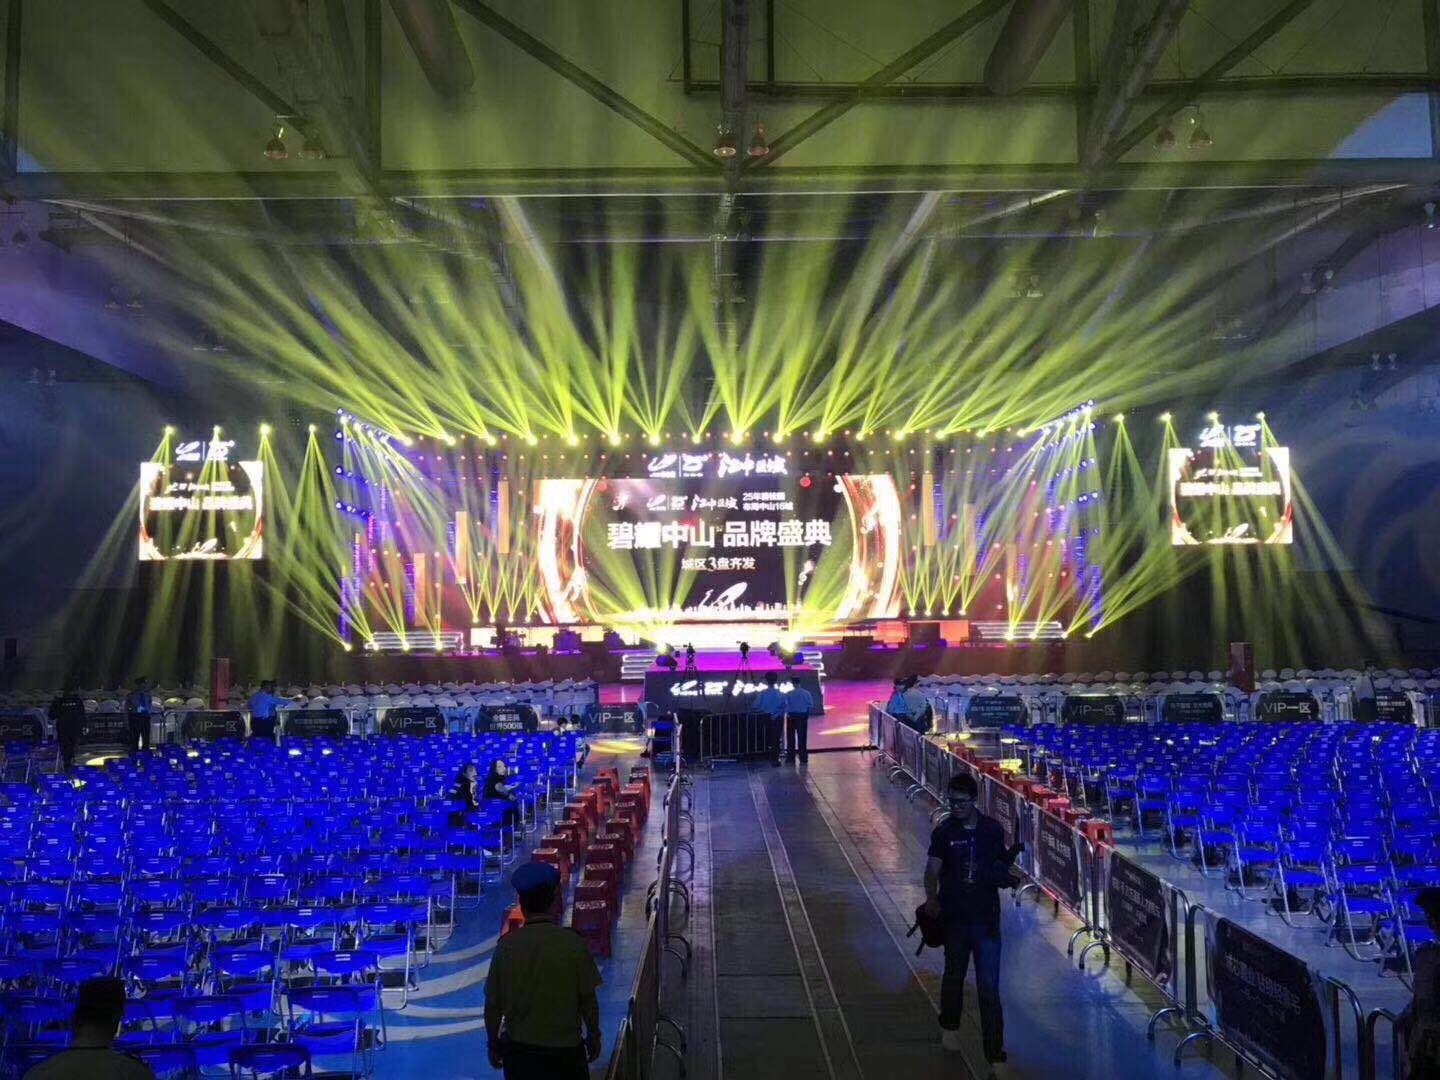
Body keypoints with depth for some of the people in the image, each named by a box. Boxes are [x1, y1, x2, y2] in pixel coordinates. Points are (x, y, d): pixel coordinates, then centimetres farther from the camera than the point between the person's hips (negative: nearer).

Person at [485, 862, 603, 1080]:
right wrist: (594, 1037, 9)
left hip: (518, 1050, 2)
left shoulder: (507, 945, -9)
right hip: (565, 1051, -1)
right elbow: (588, 999, -7)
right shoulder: (573, 943, -13)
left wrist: (493, 1044, 12)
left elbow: (492, 1003, -3)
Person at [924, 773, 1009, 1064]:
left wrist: (1003, 874, -9)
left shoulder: (992, 829, 0)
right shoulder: (944, 831, -5)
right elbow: (932, 870, -11)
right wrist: (931, 899, -26)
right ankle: (949, 1026, 42)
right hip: (954, 917, 0)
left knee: (989, 987, -3)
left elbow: (1003, 864, 13)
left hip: (986, 917, 0)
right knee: (954, 974, 19)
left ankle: (995, 1050, 5)